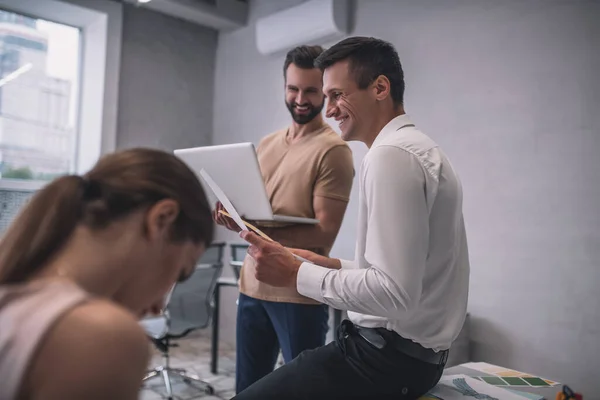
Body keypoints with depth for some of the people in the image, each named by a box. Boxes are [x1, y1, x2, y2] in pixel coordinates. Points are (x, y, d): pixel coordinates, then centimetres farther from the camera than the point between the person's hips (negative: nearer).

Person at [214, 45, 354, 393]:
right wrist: (231, 213, -6)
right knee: (247, 387, 16)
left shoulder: (333, 150, -10)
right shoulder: (267, 144, 11)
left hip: (300, 293, -6)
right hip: (253, 285, 6)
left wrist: (257, 231, -26)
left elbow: (324, 232, -15)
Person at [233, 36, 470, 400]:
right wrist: (333, 266, 10)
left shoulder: (392, 155, -20)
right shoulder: (418, 147, 12)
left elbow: (395, 292, -26)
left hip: (389, 356, -10)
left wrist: (298, 274, -19)